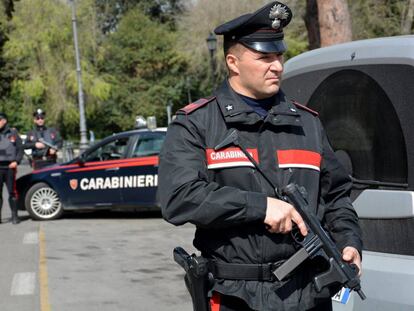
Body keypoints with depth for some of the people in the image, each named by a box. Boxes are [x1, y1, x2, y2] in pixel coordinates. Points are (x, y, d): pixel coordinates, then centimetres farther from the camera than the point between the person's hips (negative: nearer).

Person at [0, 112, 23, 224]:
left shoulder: (13, 133, 7)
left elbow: (20, 149, 7)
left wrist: (16, 161, -7)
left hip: (9, 167, -1)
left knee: (12, 192, 1)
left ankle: (14, 216, 9)